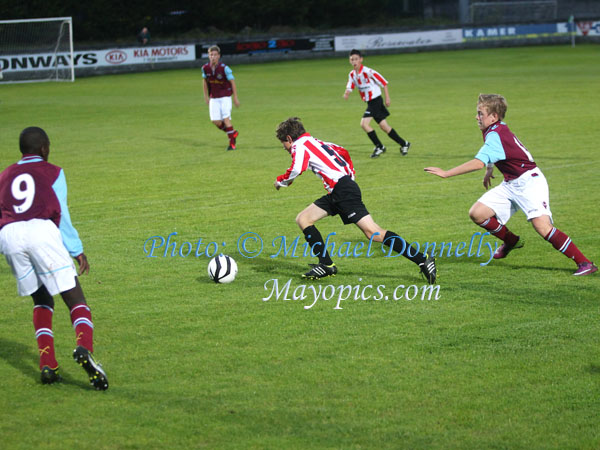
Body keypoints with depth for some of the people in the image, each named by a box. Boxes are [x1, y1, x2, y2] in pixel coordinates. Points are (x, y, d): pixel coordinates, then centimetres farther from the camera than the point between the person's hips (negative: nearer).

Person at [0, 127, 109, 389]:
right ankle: (84, 347, -31)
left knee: (42, 301, 18)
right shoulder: (52, 172, 18)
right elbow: (61, 215, 10)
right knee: (75, 299, -2)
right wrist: (77, 250, 11)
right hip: (41, 230, -4)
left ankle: (47, 365, 3)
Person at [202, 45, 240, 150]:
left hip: (225, 96, -4)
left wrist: (235, 98, -7)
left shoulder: (224, 68, -16)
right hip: (214, 98, 4)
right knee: (216, 121, -4)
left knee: (226, 119, -13)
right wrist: (206, 96, 15)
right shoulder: (205, 68, -5)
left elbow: (232, 82, -8)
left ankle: (232, 143, -2)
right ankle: (233, 133, 22)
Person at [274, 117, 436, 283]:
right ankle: (326, 265, 5)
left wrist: (281, 181, 2)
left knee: (373, 232, -16)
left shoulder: (300, 145, -1)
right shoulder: (315, 142, 26)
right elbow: (343, 152, 34)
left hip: (343, 190, -10)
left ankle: (422, 260, -19)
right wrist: (350, 174, 34)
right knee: (303, 219, 10)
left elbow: (296, 170, -16)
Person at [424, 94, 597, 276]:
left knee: (543, 228, -25)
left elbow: (478, 163, -33)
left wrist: (446, 173, -32)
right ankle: (511, 241, 21)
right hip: (510, 184, 9)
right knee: (477, 213, -3)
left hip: (529, 182, -9)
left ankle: (584, 263, -18)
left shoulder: (495, 136, -21)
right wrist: (490, 170, 27)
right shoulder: (498, 129, 8)